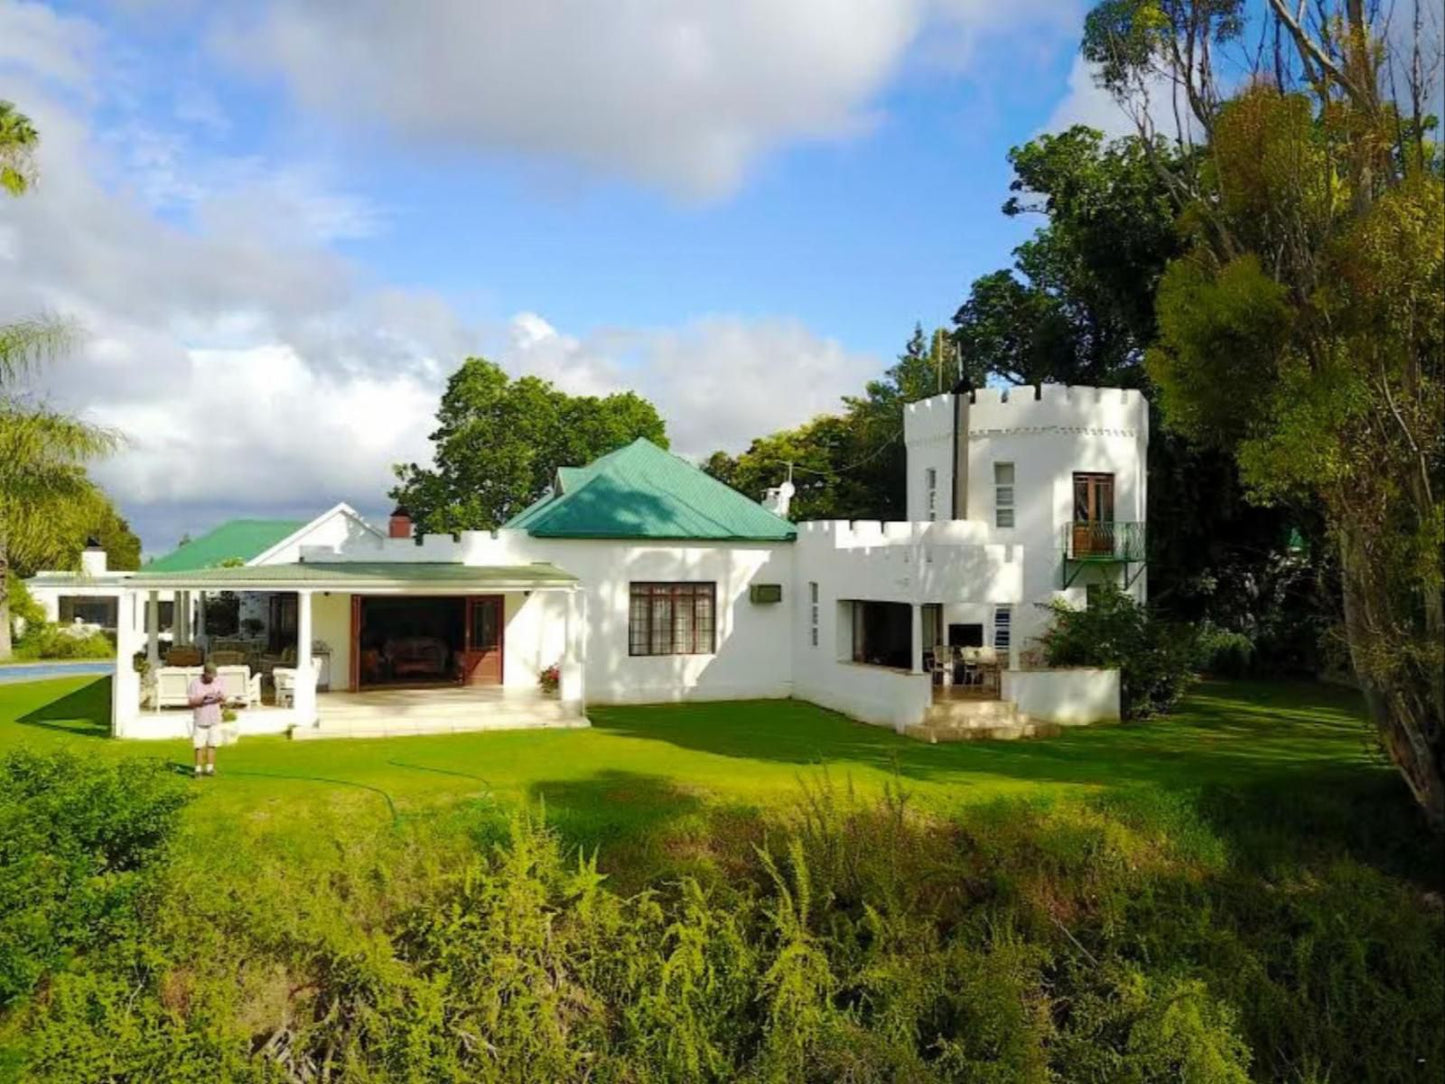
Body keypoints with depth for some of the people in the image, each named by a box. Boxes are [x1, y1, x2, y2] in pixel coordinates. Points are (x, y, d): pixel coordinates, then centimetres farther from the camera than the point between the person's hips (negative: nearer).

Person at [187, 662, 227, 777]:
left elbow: (224, 699, 6)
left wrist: (220, 697, -17)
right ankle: (198, 769, 5)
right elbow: (191, 702, -10)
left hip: (214, 720, 3)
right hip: (200, 720, -3)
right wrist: (204, 698, -25)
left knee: (212, 744, 4)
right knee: (199, 746, -2)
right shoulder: (195, 684, -6)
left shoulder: (217, 683, 4)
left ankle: (209, 768, 11)